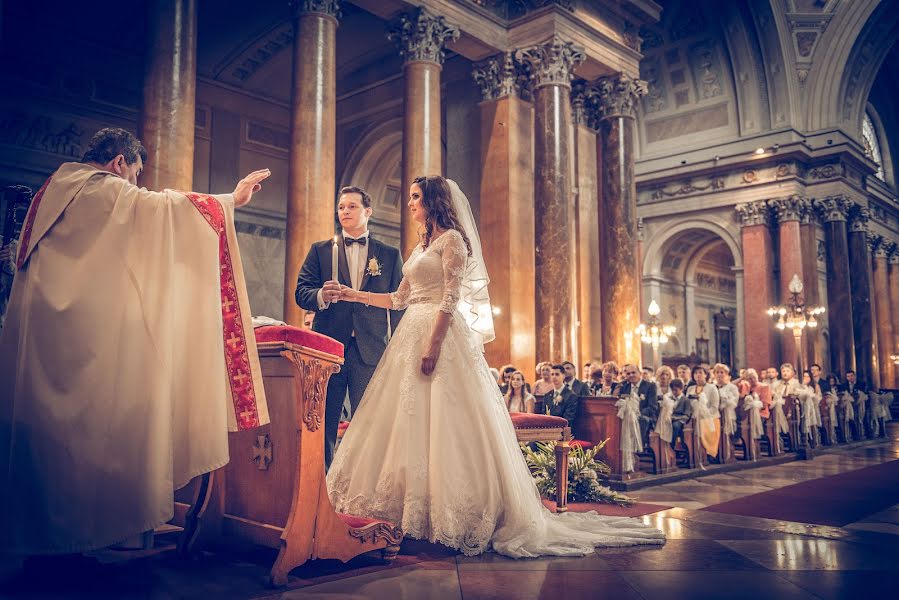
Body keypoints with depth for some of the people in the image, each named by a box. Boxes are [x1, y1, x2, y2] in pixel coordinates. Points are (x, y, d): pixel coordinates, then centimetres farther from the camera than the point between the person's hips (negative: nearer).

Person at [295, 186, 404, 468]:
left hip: (371, 349, 0)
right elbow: (301, 292, 5)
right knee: (323, 425, 3)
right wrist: (320, 296, -18)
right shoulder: (320, 250, 13)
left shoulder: (390, 254, 12)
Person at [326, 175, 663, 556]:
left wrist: (433, 345, -22)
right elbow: (399, 300, 23)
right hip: (413, 335, 9)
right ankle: (417, 508, 9)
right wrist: (356, 296, 19)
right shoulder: (422, 247, 22)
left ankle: (452, 514, -4)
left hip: (441, 335, -9)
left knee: (443, 420, -9)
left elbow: (451, 297, -14)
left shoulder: (451, 239, -4)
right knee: (412, 420, 5)